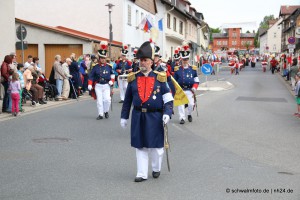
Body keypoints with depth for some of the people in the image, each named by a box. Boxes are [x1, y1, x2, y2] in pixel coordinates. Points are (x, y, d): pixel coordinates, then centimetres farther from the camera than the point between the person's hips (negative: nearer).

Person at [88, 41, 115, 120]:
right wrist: (90, 85, -7)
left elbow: (112, 74, 16)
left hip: (106, 85, 0)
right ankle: (100, 114, 10)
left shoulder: (109, 67, 3)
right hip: (98, 86, 0)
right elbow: (91, 76, 1)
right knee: (99, 100, 1)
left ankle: (106, 111, 15)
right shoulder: (95, 67, 0)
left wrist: (111, 81, 0)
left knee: (107, 99, -10)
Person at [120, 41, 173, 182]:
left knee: (156, 146, 9)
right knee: (140, 146, 5)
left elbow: (168, 99, -2)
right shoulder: (133, 79, 4)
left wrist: (167, 113, -16)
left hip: (155, 117, -1)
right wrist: (124, 117, 9)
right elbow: (127, 100, 10)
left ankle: (156, 169, 33)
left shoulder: (159, 78, -1)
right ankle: (142, 174, 14)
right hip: (138, 117, 2)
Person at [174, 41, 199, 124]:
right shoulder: (177, 69, 3)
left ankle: (189, 114, 29)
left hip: (190, 90, 1)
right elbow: (174, 81, 9)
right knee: (181, 104, -2)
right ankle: (182, 118, 6)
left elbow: (196, 80, 8)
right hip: (180, 90, 0)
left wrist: (194, 88, -6)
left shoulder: (193, 69, 5)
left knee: (191, 104, 2)